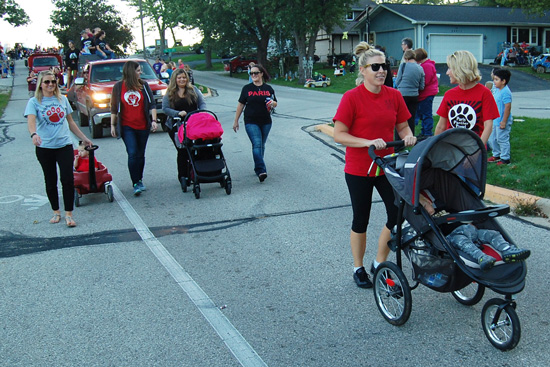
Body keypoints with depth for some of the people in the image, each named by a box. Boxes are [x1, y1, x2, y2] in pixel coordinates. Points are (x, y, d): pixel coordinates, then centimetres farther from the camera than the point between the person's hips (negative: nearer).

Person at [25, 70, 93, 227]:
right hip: (45, 147, -1)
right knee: (51, 182, 9)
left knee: (68, 179, -7)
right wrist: (34, 134, -38)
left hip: (64, 144, 2)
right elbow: (31, 121, -18)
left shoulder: (62, 99, 10)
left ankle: (68, 214, 0)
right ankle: (56, 212, 24)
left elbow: (70, 122, 19)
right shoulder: (34, 102, -2)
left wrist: (83, 138, 20)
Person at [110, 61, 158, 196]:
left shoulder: (144, 85, 5)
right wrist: (113, 125, 4)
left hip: (143, 126, 3)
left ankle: (139, 180, 25)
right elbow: (114, 108, 6)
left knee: (140, 155, 9)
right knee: (132, 154, -14)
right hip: (127, 127, -2)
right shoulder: (118, 87, 1)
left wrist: (154, 120, -6)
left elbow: (152, 104, 5)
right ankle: (136, 184, -9)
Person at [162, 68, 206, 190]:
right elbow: (165, 109, -2)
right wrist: (178, 113, -17)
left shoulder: (193, 90, 9)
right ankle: (182, 177, 2)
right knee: (182, 151, -3)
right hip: (176, 127, -1)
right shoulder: (169, 93, 5)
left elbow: (202, 103, 7)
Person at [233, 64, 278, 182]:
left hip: (266, 122, 3)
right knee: (257, 145, -15)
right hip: (251, 122, -3)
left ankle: (258, 167, 29)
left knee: (261, 145, 13)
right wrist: (236, 121, 6)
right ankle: (261, 171, -21)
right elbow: (241, 105, 6)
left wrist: (272, 103, -11)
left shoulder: (268, 88, 8)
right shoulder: (247, 88, 3)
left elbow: (275, 104, 14)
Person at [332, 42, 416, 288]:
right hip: (359, 170, -4)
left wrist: (408, 137, -13)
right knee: (361, 220, 9)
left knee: (398, 214, 2)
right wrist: (368, 142, -26)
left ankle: (379, 263, 23)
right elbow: (339, 135, -15)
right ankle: (358, 268, 28)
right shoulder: (352, 97, -13)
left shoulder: (394, 95, 1)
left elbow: (403, 127, 10)